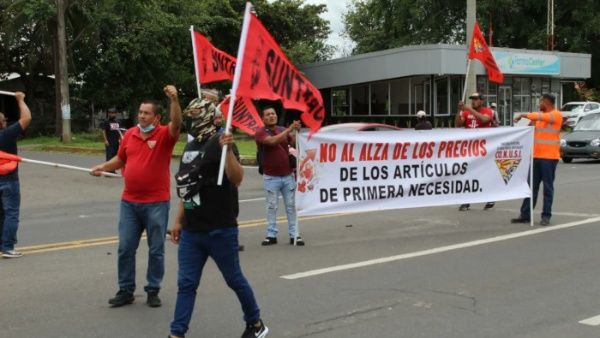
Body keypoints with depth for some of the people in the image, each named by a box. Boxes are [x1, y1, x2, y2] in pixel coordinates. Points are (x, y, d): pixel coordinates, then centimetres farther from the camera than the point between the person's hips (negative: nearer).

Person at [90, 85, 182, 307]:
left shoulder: (164, 135, -8)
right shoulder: (130, 134, 6)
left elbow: (176, 124, -30)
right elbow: (120, 159, 19)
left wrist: (174, 100, -43)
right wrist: (103, 167, 3)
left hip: (156, 203, -4)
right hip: (129, 202, 4)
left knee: (156, 249, 6)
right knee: (125, 248, 7)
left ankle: (153, 291, 18)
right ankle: (126, 291, 19)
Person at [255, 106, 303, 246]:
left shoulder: (283, 130, 10)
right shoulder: (260, 133, -7)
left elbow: (295, 142, 4)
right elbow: (273, 141, -24)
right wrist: (289, 129, -28)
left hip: (288, 175, 4)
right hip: (271, 177, -3)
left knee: (291, 206, 5)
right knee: (271, 207, 3)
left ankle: (294, 234, 9)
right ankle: (271, 235, 10)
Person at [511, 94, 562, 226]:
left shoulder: (556, 114, -6)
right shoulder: (541, 115, 19)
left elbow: (539, 116, -21)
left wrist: (523, 115, -12)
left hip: (549, 157, -8)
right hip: (536, 156, 8)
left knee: (548, 187, -2)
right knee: (531, 186, 6)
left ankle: (546, 216, 3)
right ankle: (525, 214, 9)